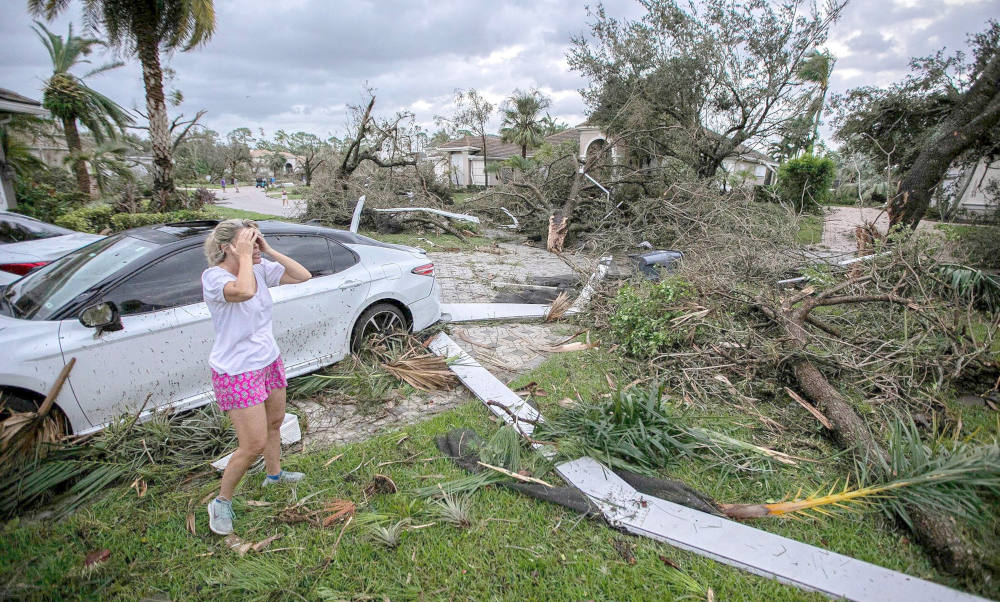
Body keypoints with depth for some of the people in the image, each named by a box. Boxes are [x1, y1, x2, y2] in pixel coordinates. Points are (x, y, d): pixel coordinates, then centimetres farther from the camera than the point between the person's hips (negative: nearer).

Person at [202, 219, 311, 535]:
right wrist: (244, 257, -28)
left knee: (274, 422, 24)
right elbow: (244, 291, -43)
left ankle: (274, 474, 51)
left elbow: (303, 276, -5)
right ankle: (222, 501, 22)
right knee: (254, 445, -4)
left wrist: (268, 250, -11)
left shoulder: (261, 268, -3)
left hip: (269, 361, 7)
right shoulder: (213, 277, -22)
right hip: (237, 372, -7)